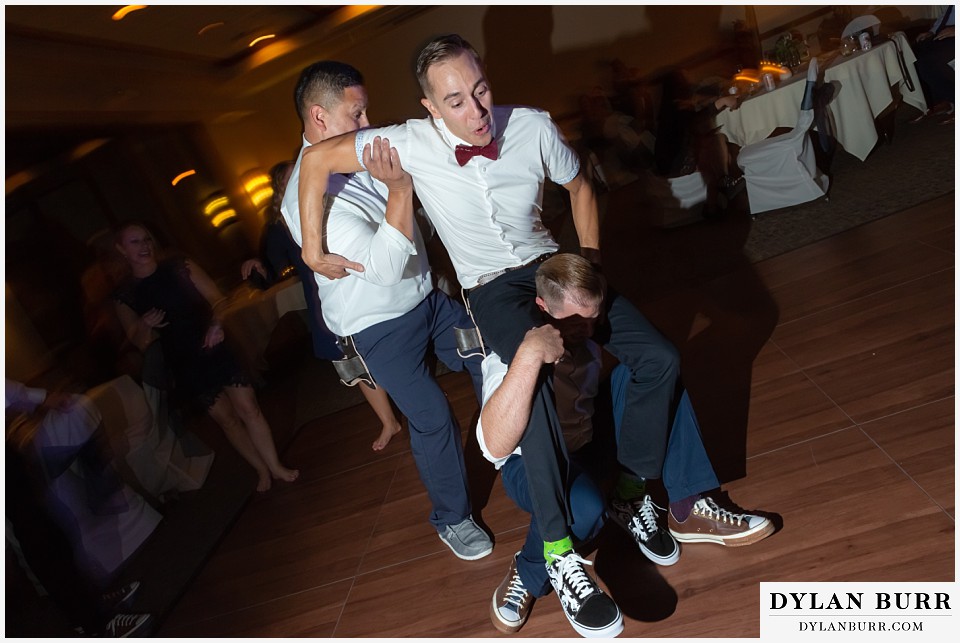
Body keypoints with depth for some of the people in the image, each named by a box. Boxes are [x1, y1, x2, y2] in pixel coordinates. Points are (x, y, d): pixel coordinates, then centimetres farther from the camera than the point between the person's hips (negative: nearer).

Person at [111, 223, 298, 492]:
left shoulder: (179, 267, 1)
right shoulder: (124, 296, 2)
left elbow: (216, 297, -2)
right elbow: (140, 343, 4)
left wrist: (216, 324, -22)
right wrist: (144, 326, -19)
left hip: (217, 347, -1)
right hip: (186, 365, 1)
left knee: (248, 408, -5)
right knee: (226, 418, 6)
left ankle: (275, 467, 7)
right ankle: (262, 470, 21)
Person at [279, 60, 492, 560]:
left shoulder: (365, 156, 0)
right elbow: (385, 266, -32)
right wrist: (400, 188, -34)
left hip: (427, 296, 8)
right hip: (380, 327, -8)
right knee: (431, 417, -3)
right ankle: (452, 518, 23)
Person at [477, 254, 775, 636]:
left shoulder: (585, 335, -10)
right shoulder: (511, 352, -30)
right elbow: (495, 447, -46)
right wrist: (528, 357, -55)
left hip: (588, 442, 7)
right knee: (584, 504, -41)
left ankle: (688, 510, -7)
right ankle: (529, 575, -8)